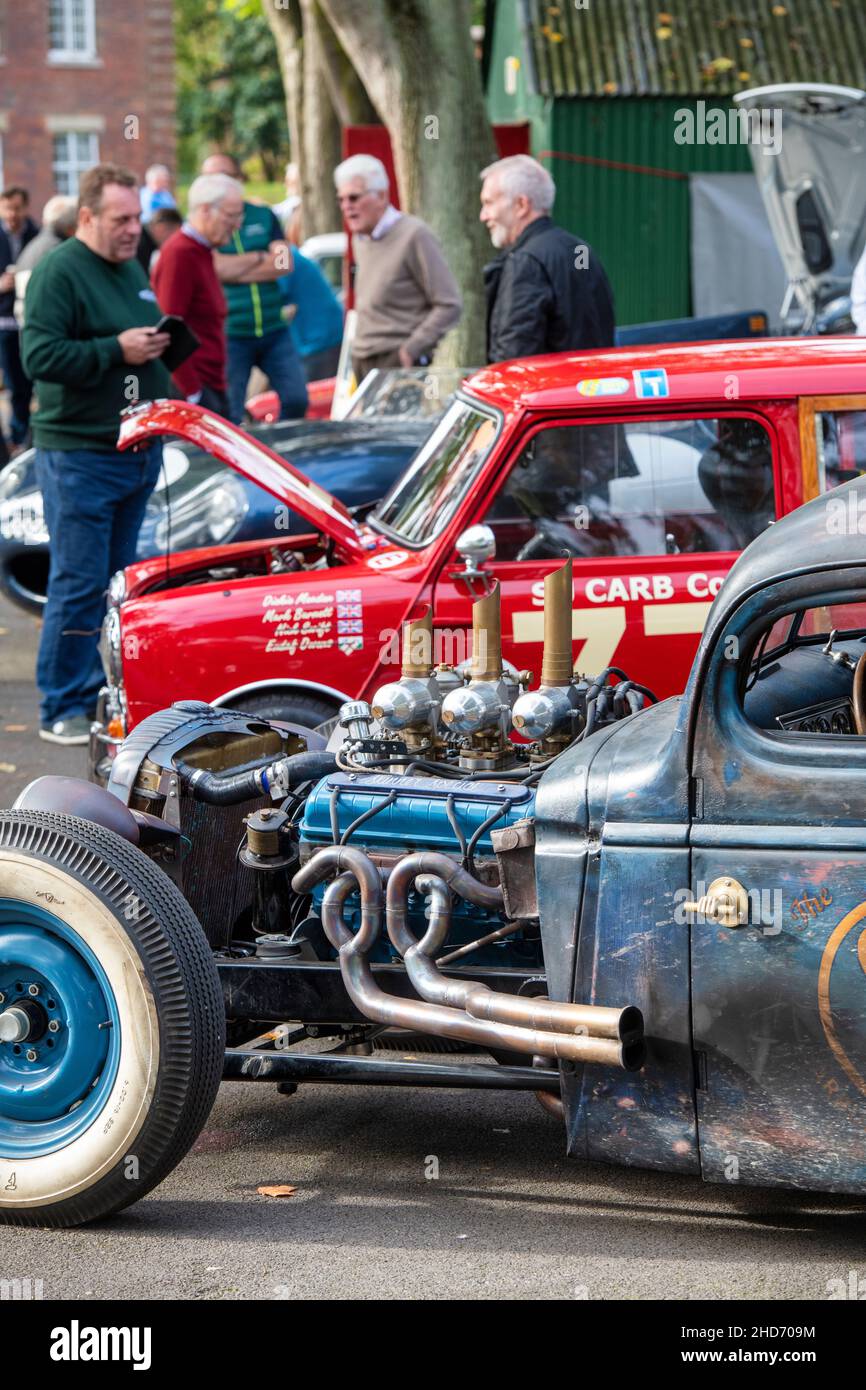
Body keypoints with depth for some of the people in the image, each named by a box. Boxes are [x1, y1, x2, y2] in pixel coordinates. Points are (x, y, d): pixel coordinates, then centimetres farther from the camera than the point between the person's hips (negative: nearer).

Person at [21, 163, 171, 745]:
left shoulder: (134, 270, 15)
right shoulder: (59, 272, -12)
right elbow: (39, 355, -21)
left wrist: (160, 343, 8)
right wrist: (116, 350, -23)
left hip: (138, 450, 9)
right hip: (80, 455, -9)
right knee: (79, 584, -6)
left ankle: (101, 692, 22)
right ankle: (63, 711, 0)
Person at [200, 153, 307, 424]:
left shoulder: (264, 216, 10)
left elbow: (284, 263, -3)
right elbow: (216, 268, -16)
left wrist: (235, 269, -8)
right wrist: (260, 258, -4)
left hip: (274, 330, 3)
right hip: (229, 336, -3)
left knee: (296, 400, -1)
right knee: (230, 418, 0)